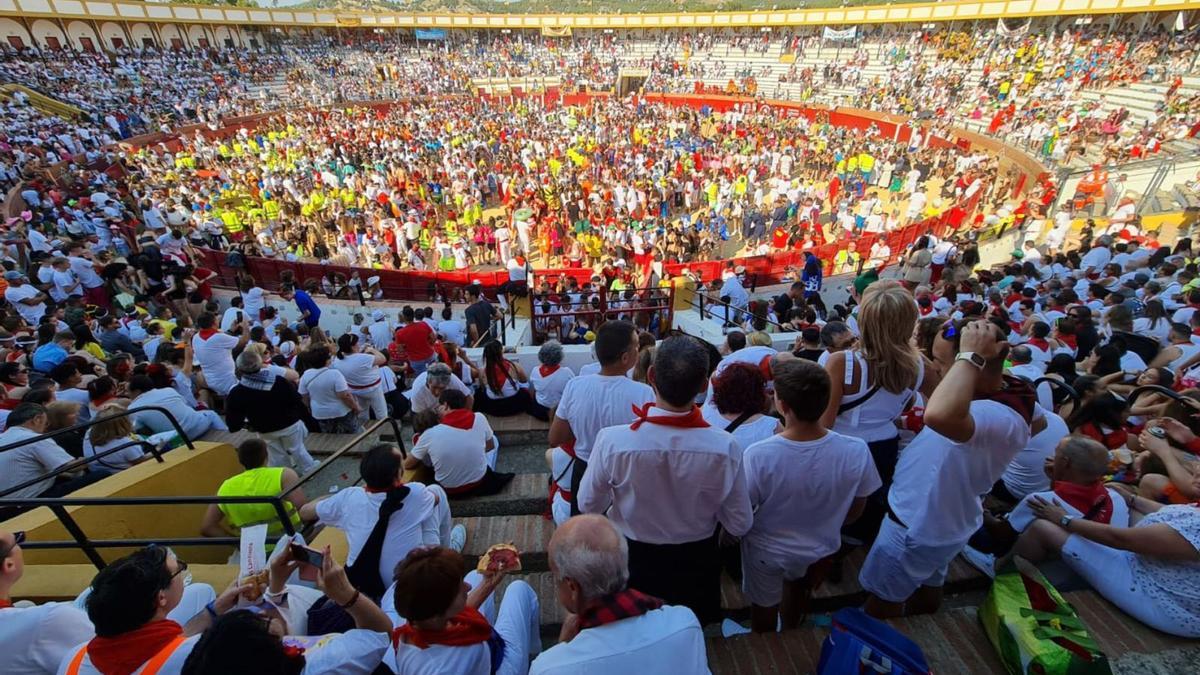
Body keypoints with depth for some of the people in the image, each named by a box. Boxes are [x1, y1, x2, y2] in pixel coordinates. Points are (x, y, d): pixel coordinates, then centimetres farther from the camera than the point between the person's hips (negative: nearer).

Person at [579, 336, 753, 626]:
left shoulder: (612, 440, -33)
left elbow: (588, 505, -15)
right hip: (696, 562, 1)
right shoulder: (725, 447, -29)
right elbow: (739, 525, -15)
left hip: (632, 560, 0)